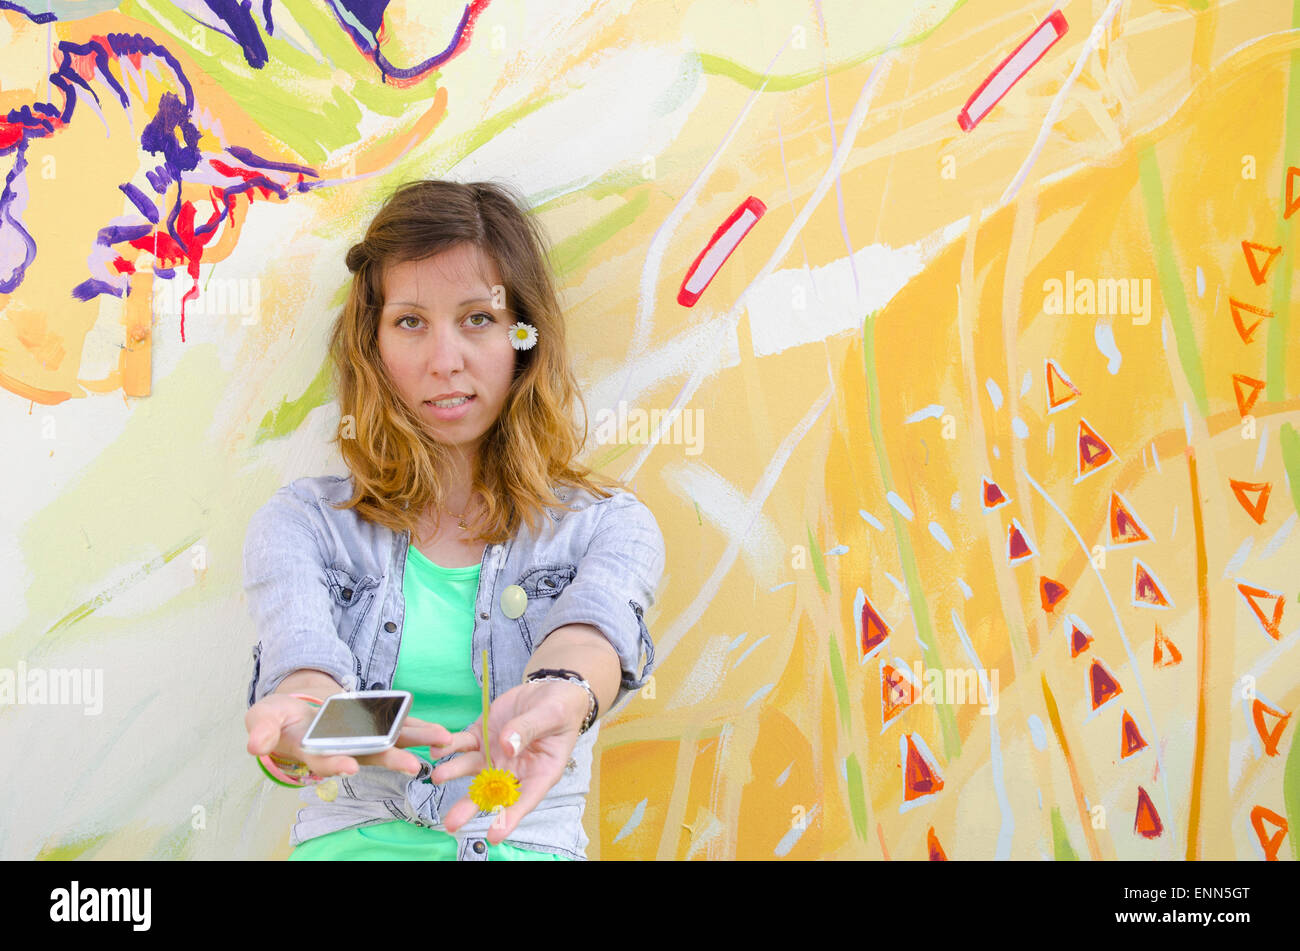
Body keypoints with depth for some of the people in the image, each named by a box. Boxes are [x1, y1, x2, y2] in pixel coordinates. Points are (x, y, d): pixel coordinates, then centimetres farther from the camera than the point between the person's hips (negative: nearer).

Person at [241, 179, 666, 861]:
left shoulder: (610, 526, 11)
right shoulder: (298, 524, 12)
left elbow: (594, 626, -11)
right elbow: (303, 657, -7)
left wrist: (560, 696, -35)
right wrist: (308, 718, -31)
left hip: (526, 842, 0)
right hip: (350, 837, 0)